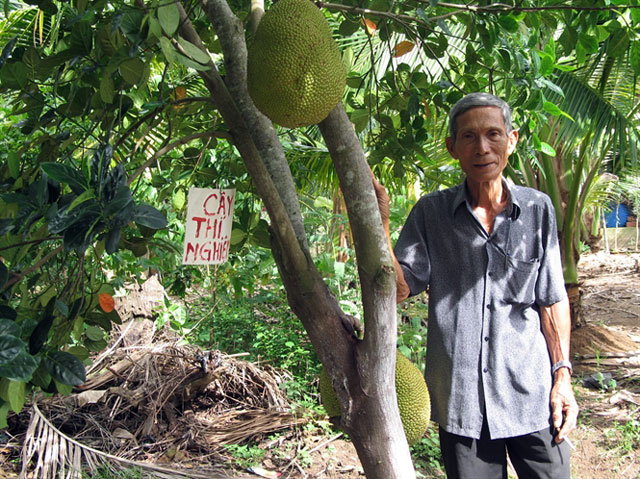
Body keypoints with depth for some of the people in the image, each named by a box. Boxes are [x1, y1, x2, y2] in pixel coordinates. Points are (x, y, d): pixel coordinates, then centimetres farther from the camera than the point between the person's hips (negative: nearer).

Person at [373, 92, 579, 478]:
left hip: (531, 393, 1)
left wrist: (562, 375, 2)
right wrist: (378, 221, -20)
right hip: (460, 398, 0)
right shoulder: (431, 213, -2)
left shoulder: (537, 209, -1)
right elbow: (399, 288, -9)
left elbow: (553, 299, 4)